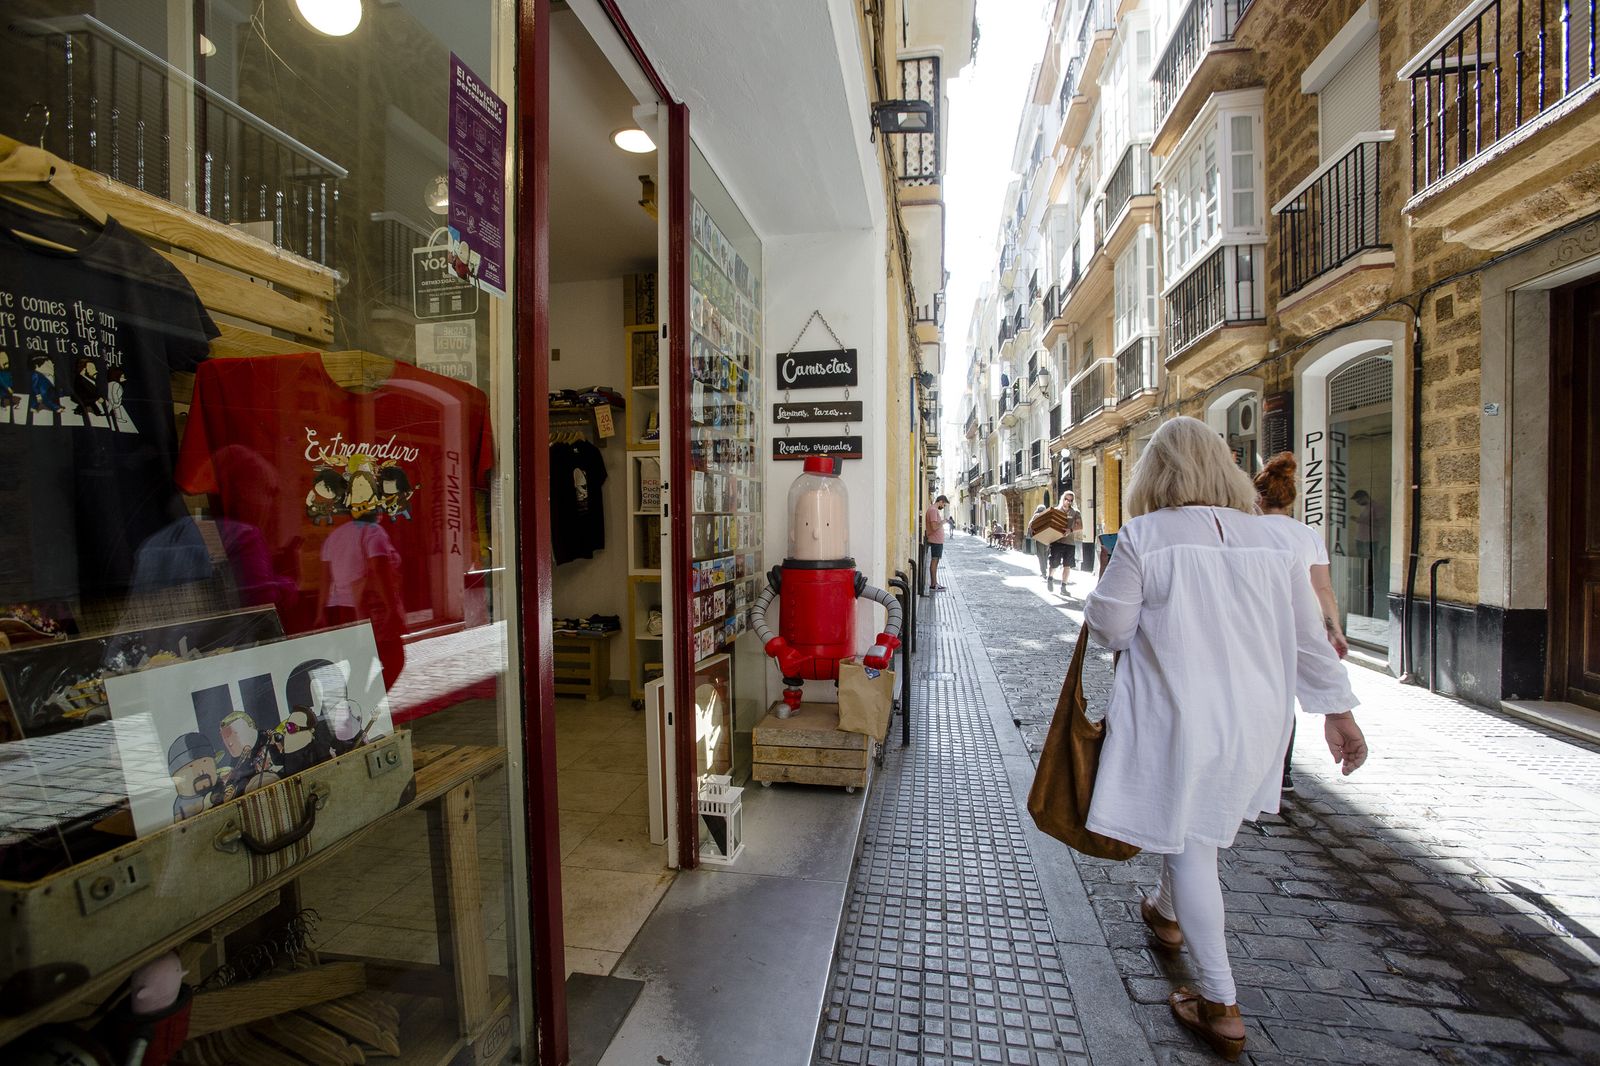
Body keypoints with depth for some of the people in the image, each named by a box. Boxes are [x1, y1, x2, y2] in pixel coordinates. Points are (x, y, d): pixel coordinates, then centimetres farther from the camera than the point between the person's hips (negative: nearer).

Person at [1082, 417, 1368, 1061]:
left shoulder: (1143, 537, -13)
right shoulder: (1270, 539, 2)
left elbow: (1109, 631, -9)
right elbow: (1308, 636, 7)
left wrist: (1109, 576, 7)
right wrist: (1337, 709, 17)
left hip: (1177, 715, -6)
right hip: (1256, 718, 6)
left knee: (1188, 844, 7)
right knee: (1202, 828, 27)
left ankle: (1221, 1007, 15)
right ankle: (1166, 914, 51)